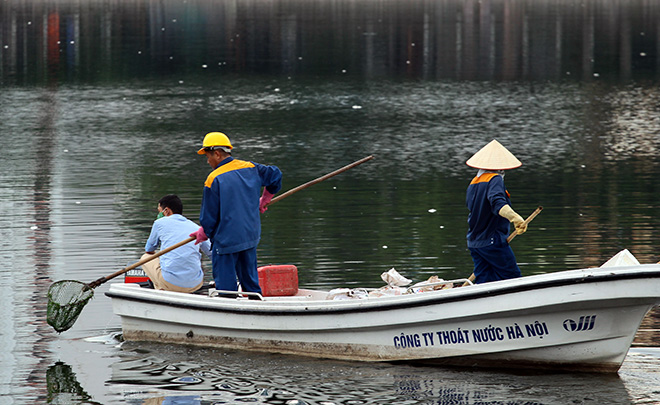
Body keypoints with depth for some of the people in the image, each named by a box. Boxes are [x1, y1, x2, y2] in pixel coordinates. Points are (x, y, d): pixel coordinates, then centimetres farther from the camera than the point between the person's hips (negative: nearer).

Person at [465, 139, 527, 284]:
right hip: (493, 242, -8)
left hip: (474, 243, 8)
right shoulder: (495, 180, -13)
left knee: (484, 281, 8)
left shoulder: (473, 183, 12)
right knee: (513, 278, -2)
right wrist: (514, 217, -46)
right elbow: (497, 202, -31)